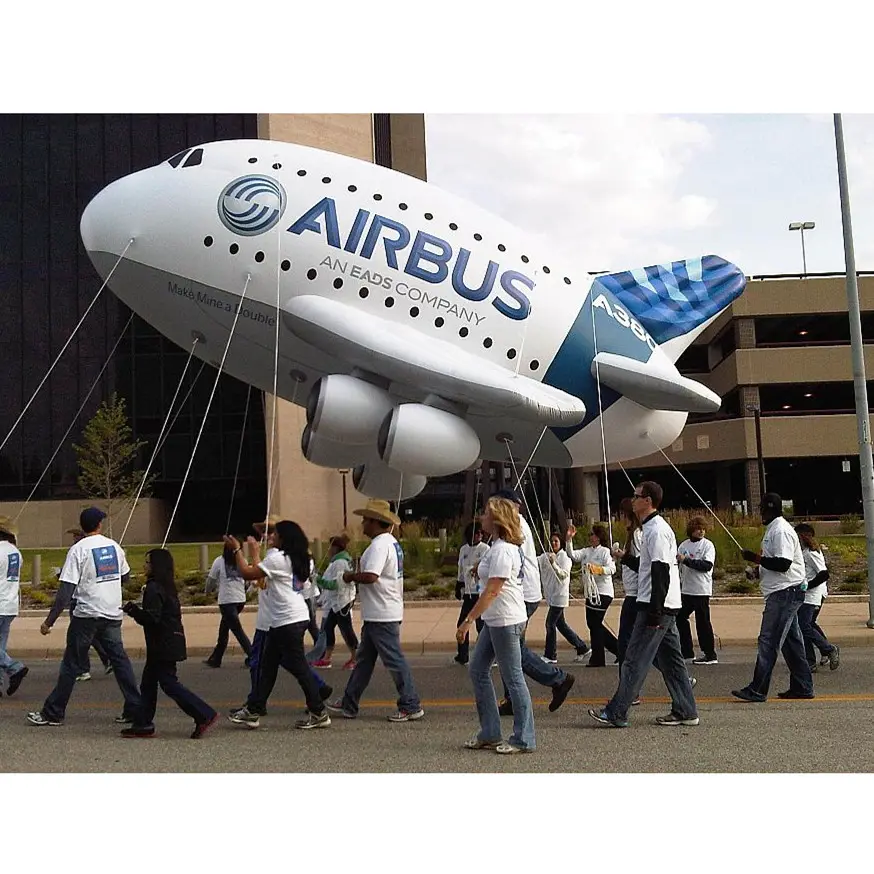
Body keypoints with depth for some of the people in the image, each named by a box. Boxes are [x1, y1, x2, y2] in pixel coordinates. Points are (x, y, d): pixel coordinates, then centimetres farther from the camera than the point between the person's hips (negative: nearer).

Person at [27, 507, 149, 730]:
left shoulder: (78, 549, -9)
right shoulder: (114, 546, 7)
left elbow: (66, 590, -14)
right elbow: (125, 576, 19)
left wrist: (49, 621, -11)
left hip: (87, 615, -4)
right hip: (113, 614, 4)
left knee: (71, 665, 6)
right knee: (120, 660, 8)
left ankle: (53, 713, 16)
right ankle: (135, 710, 7)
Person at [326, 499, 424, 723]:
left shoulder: (380, 545, -18)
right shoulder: (391, 542, 15)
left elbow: (370, 576, -27)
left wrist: (351, 576, -10)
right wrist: (358, 572, 9)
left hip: (382, 615, -11)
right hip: (376, 614, 11)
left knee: (394, 660, -3)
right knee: (363, 660, 16)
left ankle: (411, 706, 5)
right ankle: (349, 704, 25)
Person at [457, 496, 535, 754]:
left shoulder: (502, 550, -18)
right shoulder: (499, 547, 12)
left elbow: (492, 591, -22)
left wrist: (468, 621, -20)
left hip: (506, 621, -11)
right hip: (495, 621, 11)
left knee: (513, 678, -1)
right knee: (478, 670, 13)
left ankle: (523, 739, 9)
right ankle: (490, 734, 20)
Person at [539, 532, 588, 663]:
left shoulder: (565, 556, -7)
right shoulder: (545, 556, 11)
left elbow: (564, 574, -18)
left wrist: (553, 564, -31)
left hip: (560, 595, -7)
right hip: (551, 595, 7)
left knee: (550, 624, -6)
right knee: (561, 624, 12)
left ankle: (550, 655, 4)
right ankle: (582, 647, 24)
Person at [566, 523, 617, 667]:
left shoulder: (604, 551, -10)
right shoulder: (587, 551, 11)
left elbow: (612, 568, -23)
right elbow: (573, 555, -2)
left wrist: (597, 569, -37)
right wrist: (569, 538, -11)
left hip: (603, 593, -8)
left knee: (595, 624, -2)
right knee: (593, 623, 12)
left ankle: (597, 659, 9)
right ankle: (618, 648, 25)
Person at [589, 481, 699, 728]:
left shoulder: (656, 530, -16)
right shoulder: (653, 527, 16)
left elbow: (661, 572, -22)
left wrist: (655, 612, -23)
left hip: (657, 605, -10)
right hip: (665, 606, 10)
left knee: (635, 659, -6)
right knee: (670, 659, 13)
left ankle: (616, 713, -1)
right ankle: (685, 712, 18)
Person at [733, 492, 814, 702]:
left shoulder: (781, 531, -16)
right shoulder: (773, 529, 17)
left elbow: (783, 564, -24)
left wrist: (756, 558, -17)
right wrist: (759, 569, 10)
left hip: (785, 593, -11)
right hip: (783, 593, 11)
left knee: (768, 640, -9)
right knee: (791, 641, 14)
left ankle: (757, 690, -7)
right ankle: (802, 687, 21)